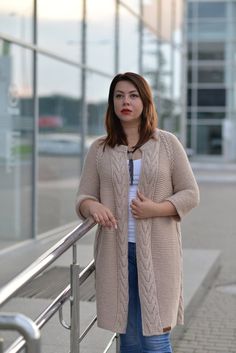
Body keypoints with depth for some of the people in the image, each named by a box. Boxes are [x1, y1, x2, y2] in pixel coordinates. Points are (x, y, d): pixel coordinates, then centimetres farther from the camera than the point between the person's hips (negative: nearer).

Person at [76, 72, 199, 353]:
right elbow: (83, 198, 7)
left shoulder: (167, 143, 3)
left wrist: (156, 209, -14)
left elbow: (190, 193, 4)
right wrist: (92, 206, -17)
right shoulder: (99, 150, 6)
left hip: (157, 252, -1)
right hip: (116, 251, 2)